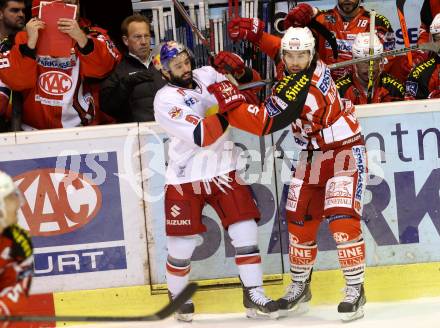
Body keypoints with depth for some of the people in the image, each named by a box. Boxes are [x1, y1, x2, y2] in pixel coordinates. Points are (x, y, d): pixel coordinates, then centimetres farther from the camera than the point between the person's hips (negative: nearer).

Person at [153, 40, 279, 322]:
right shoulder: (166, 100, -13)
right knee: (183, 243, 1)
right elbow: (200, 136, -23)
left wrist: (238, 70, -11)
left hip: (225, 171, 4)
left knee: (245, 230, -4)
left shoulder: (208, 75, 3)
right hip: (186, 178, -4)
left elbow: (250, 83, 9)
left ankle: (254, 294, 5)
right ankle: (178, 296, 24)